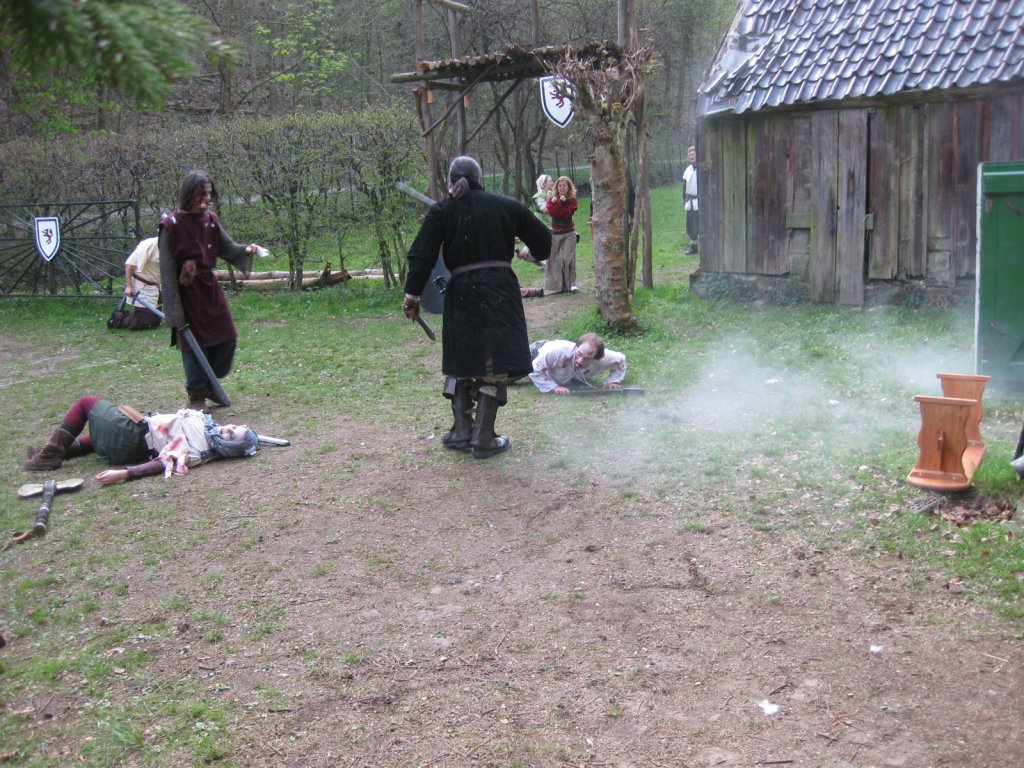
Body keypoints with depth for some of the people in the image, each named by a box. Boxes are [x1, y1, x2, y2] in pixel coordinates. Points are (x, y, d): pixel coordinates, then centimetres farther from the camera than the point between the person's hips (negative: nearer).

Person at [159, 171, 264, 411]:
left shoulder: (210, 220, 3)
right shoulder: (172, 225, -15)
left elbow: (227, 247, 7)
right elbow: (167, 267, -13)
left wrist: (246, 250, -16)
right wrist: (174, 306, -15)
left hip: (210, 285, 6)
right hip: (187, 290, -6)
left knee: (228, 337, 9)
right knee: (194, 343, 2)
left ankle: (209, 383, 30)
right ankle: (196, 395, 20)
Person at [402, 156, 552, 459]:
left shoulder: (441, 211, 3)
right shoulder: (508, 206, 6)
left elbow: (421, 256, -4)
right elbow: (543, 240, 14)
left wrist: (412, 296, 2)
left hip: (461, 293, 1)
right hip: (500, 291, 0)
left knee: (460, 363, 16)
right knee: (495, 366, 4)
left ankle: (462, 431, 19)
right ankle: (483, 439, 3)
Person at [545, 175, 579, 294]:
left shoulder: (572, 200, 1)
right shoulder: (552, 199, 5)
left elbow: (568, 213, -14)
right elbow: (552, 213, -12)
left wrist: (561, 203, -19)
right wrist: (559, 202, -21)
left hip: (569, 234, -2)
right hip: (555, 233, 2)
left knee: (568, 258, -9)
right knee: (555, 259, 0)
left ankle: (571, 283, -3)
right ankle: (557, 284, 5)